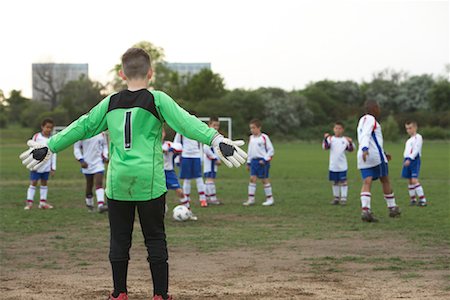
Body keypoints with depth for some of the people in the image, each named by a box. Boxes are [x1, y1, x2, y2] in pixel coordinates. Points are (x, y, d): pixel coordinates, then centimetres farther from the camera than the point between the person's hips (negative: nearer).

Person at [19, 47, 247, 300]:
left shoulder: (110, 103, 8)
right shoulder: (157, 100, -3)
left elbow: (83, 127, 13)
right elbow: (186, 123, -16)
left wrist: (49, 147, 23)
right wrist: (216, 139, -25)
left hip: (118, 182, 3)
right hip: (149, 181, -3)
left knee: (119, 238, 10)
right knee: (155, 238, 5)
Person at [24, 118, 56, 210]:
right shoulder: (36, 137, -6)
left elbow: (53, 154, 4)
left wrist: (53, 168, 2)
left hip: (46, 167, 3)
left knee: (44, 183, 9)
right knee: (33, 182, -3)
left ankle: (43, 202, 15)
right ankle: (29, 202, -2)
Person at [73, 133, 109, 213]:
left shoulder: (101, 133, 2)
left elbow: (104, 145, 15)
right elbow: (76, 147, -4)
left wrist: (105, 156, 0)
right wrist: (81, 160, -13)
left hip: (99, 161, 1)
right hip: (87, 163, -1)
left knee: (99, 183, -14)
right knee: (89, 185, 10)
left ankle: (100, 205, -24)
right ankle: (89, 204, 30)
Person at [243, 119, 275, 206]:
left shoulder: (264, 137, -7)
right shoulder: (251, 138, 11)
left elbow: (271, 150, -6)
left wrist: (265, 159, -13)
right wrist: (248, 162, 17)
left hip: (262, 161, -5)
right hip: (254, 160, 5)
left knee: (264, 179, 0)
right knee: (252, 178, -1)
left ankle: (270, 198, 10)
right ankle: (251, 199, -1)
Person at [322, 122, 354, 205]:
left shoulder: (345, 139, 4)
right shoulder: (331, 139, 2)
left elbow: (350, 149, 8)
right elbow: (325, 147, -9)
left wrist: (350, 142, -11)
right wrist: (325, 139, -24)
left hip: (342, 166, -1)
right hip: (333, 166, 1)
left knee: (343, 182, -1)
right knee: (335, 182, 10)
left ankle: (343, 198, 4)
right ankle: (336, 198, 20)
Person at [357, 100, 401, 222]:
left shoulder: (362, 120, 24)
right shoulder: (370, 119, -5)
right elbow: (365, 135, -21)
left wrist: (383, 154, 35)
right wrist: (365, 149, -37)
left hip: (363, 157, 7)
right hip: (375, 155, -7)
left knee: (367, 182, -5)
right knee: (385, 180, 9)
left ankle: (365, 210, -24)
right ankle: (392, 208, 20)